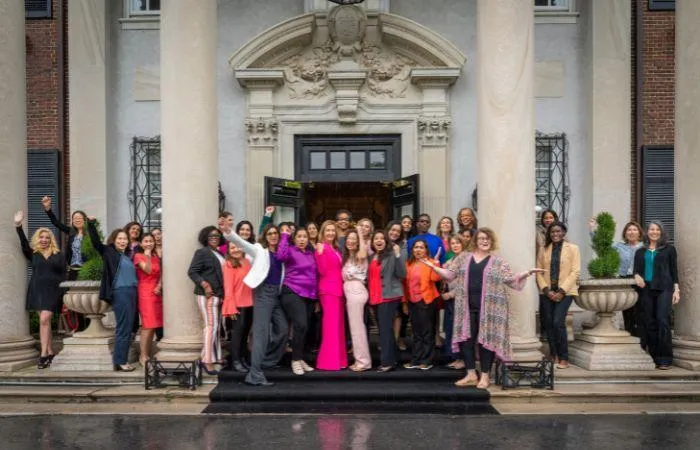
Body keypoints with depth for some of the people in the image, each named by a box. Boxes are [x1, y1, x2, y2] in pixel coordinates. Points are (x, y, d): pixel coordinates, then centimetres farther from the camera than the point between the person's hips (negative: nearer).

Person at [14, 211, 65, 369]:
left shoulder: (58, 255, 6)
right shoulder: (33, 254, 10)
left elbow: (64, 276, 4)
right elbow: (24, 244, -8)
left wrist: (65, 296, -2)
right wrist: (18, 225, -21)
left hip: (52, 291, -3)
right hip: (37, 290, 3)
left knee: (44, 320, -12)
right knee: (45, 321, 6)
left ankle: (44, 354, -12)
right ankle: (50, 352, 13)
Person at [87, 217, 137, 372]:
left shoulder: (128, 255, 18)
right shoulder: (109, 252, 4)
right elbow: (96, 241, -6)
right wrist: (91, 224, -16)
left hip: (132, 292, 7)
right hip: (120, 292, -7)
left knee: (129, 328, 8)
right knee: (123, 328, -7)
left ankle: (122, 358, 16)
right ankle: (120, 361, -2)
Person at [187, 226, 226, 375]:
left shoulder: (220, 254, 17)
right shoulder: (201, 252, -4)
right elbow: (192, 272, -10)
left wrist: (223, 293, 11)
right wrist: (205, 285, -19)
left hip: (219, 294, 7)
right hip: (207, 294, -7)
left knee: (216, 326, 10)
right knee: (210, 325, -13)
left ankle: (215, 357, 18)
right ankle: (207, 360, -12)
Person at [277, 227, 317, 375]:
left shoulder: (311, 254, 16)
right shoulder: (291, 251, -1)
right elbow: (281, 256, -25)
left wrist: (316, 296, 17)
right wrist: (285, 236, -16)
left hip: (309, 295, 7)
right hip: (293, 293, -6)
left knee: (304, 327, 10)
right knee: (301, 325, -18)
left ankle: (300, 359, 22)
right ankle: (296, 360, -5)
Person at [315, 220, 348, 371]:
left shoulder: (336, 249, 15)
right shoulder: (322, 248, -10)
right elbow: (322, 271, -17)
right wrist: (319, 254, -26)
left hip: (338, 289, 9)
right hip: (328, 290, -9)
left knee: (338, 325, 12)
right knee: (331, 325, -7)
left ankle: (338, 359, 20)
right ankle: (329, 361, -1)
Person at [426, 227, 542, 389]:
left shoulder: (499, 262, 5)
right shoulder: (463, 257, 11)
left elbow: (511, 280, 2)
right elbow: (450, 274, 10)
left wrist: (527, 273, -12)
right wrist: (433, 266, 0)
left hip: (488, 307, -2)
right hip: (467, 306, 3)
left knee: (486, 339, 0)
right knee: (466, 338, 3)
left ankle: (485, 376, 13)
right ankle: (471, 374, 16)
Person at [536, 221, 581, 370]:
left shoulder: (572, 248, 4)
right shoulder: (544, 250, 11)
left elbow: (575, 272, -4)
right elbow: (539, 272, 6)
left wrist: (562, 291, -13)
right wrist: (546, 289, -8)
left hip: (565, 292, -3)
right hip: (547, 292, 3)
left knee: (558, 322, -15)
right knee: (548, 323, 3)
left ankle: (564, 358, -3)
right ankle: (554, 356, 15)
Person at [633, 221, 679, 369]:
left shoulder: (669, 249, 9)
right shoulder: (640, 251, 16)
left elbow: (674, 270, 7)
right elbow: (636, 269, 13)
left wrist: (676, 290, 0)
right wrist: (637, 276, -10)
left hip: (664, 289, -3)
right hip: (646, 289, 3)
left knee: (663, 320, -14)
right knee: (650, 323, 2)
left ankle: (665, 359, -9)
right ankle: (653, 357, 9)